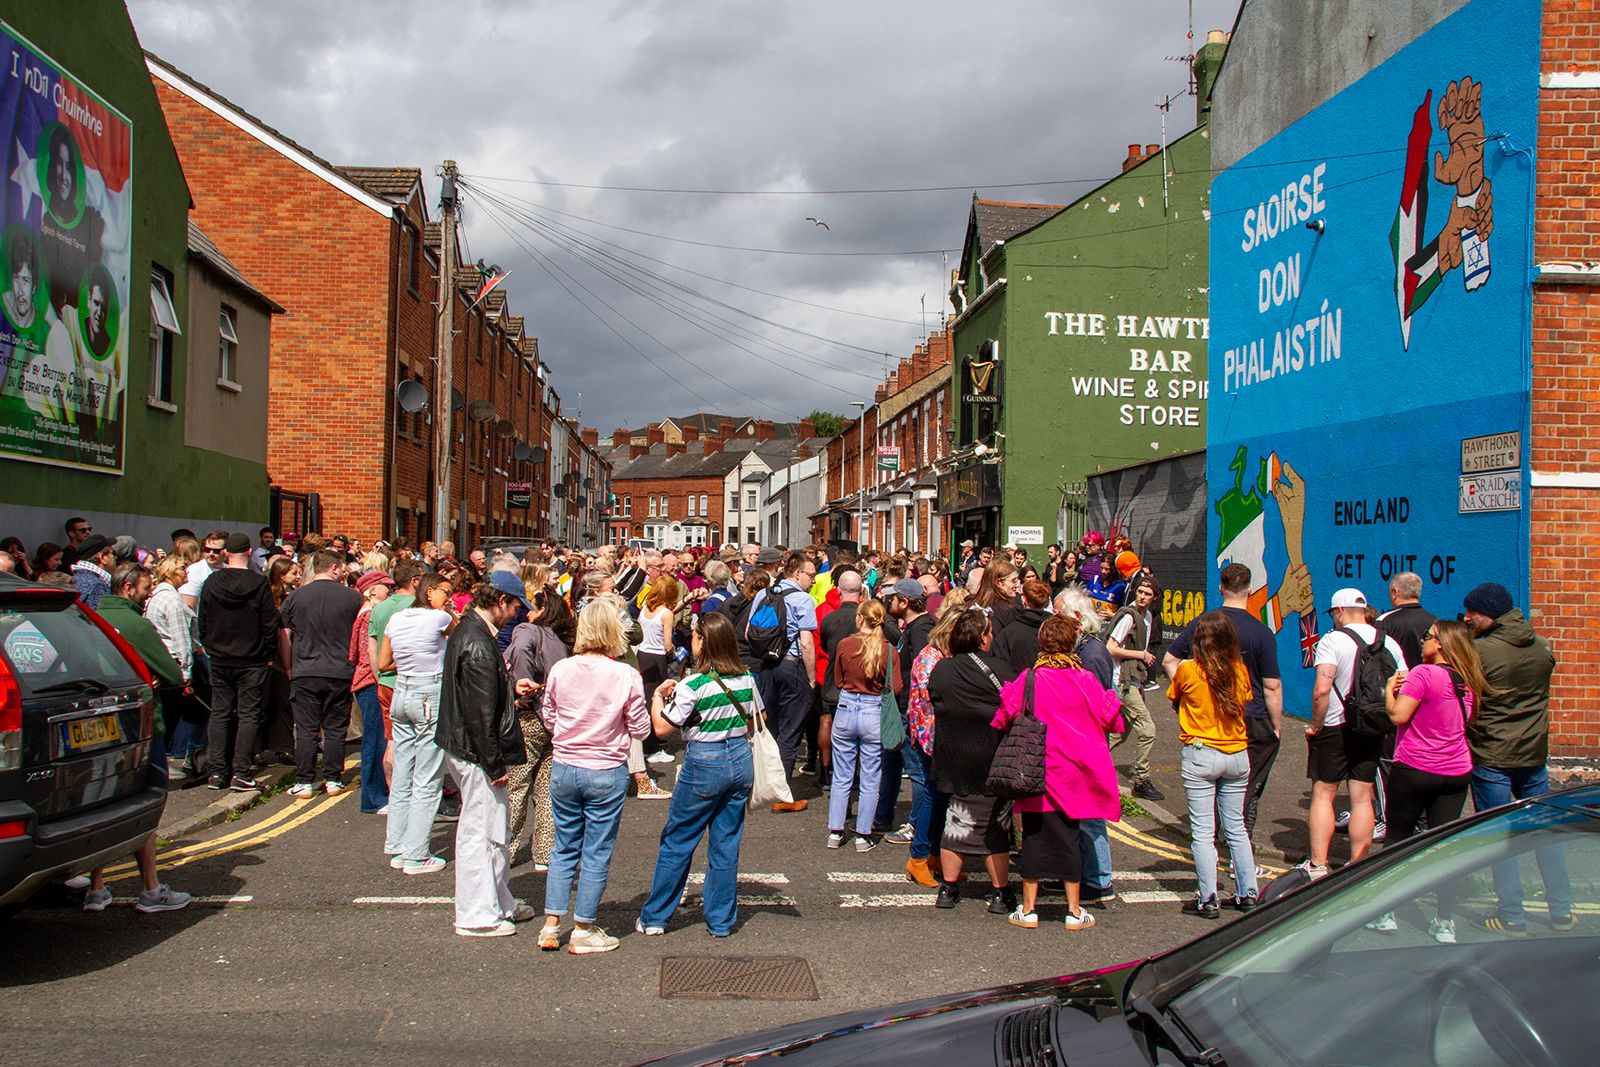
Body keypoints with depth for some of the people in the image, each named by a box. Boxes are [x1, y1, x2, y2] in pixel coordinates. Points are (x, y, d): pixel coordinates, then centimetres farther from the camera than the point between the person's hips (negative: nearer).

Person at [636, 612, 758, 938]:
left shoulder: (694, 685, -17)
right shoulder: (746, 678, 0)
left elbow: (661, 727, -13)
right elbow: (756, 719, 12)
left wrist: (658, 696, 1)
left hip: (704, 764, -5)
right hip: (741, 760, 5)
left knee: (676, 843, 8)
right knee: (726, 844, 12)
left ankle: (654, 918, 18)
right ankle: (722, 921, 18)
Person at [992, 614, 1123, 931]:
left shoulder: (1027, 680, -11)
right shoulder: (1085, 680, -9)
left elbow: (1003, 718, -7)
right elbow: (1109, 718, 0)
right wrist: (1112, 700, 20)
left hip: (1036, 774, -1)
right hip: (1073, 773, 1)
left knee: (1034, 835, 9)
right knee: (1069, 837, 11)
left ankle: (1028, 909, 15)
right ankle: (1074, 911, 17)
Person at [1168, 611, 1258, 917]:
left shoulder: (1188, 671, -10)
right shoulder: (1240, 670, -1)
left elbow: (1174, 701, 6)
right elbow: (1244, 703, 14)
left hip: (1200, 755, -4)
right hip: (1237, 755, 4)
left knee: (1203, 831, 1)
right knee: (1236, 827, 15)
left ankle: (1208, 900, 2)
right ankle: (1248, 894, 20)